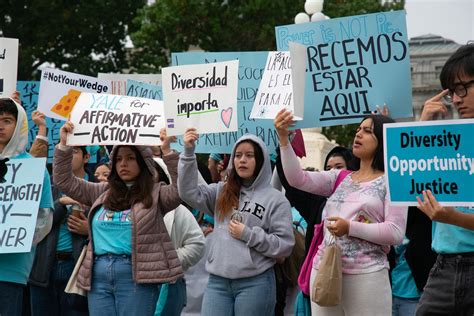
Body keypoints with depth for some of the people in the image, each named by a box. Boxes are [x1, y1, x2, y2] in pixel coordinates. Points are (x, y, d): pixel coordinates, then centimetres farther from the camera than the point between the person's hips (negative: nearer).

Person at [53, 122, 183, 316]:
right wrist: (64, 145, 6)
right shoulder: (102, 192, 18)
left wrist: (168, 153, -21)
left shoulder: (155, 193, 5)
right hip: (99, 275, 5)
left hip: (135, 276, -4)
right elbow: (64, 180, 18)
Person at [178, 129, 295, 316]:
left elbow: (285, 245, -3)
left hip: (255, 283, -3)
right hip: (218, 281, 3)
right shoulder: (222, 192, 13)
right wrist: (188, 153, -8)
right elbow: (189, 193, -1)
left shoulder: (275, 199, 1)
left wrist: (248, 235, -11)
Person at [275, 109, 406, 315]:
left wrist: (350, 228, -16)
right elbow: (298, 179, 2)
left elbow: (396, 233, -9)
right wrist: (283, 138, -7)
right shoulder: (339, 178, 15)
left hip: (366, 275, -5)